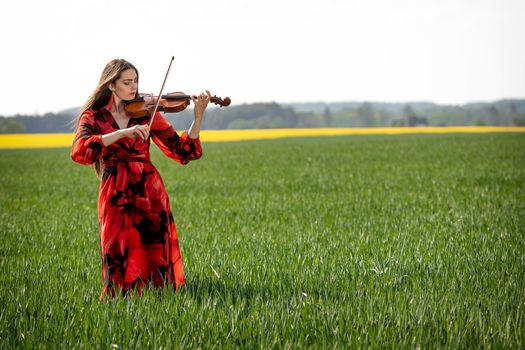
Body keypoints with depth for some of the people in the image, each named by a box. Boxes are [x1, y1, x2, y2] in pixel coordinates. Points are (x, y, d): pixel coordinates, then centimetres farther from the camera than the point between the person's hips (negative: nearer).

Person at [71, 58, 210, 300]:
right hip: (116, 198, -2)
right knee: (119, 268, -6)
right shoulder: (94, 117, 4)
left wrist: (198, 117, -9)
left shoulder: (146, 113, 9)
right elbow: (79, 151, -16)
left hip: (150, 194, 2)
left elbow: (182, 152, 4)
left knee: (156, 260, 1)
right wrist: (122, 133, -25)